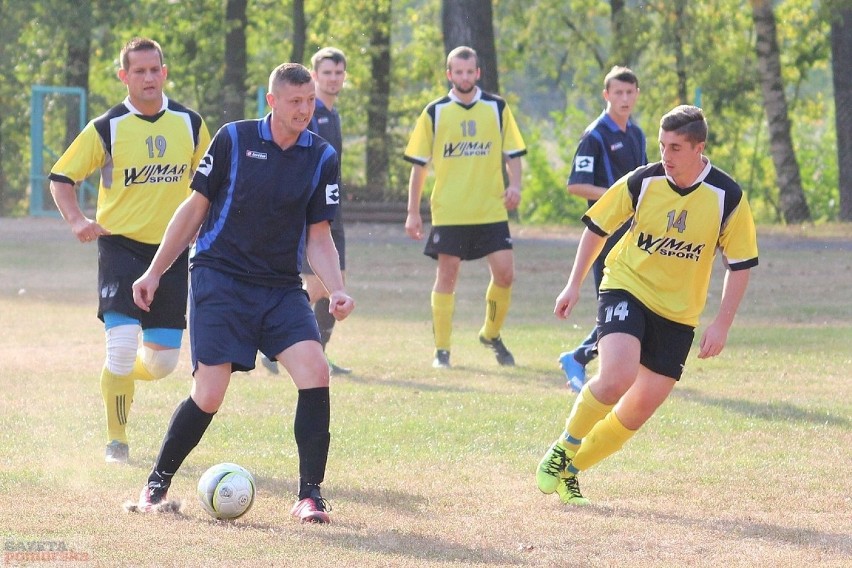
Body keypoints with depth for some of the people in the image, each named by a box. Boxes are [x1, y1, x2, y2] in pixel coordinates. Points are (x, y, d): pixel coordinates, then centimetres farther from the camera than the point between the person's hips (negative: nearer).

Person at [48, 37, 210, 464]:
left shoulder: (190, 124, 3)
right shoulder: (107, 128, -7)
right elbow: (60, 177, 0)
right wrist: (76, 221, -16)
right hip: (120, 245, -3)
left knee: (163, 361, 3)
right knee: (122, 345, -17)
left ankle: (119, 377, 38)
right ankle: (116, 440, 0)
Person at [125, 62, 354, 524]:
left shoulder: (322, 157, 3)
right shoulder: (233, 139, -3)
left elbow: (318, 237, 6)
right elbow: (195, 208, 5)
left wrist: (336, 291, -10)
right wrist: (154, 272, 6)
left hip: (281, 287, 3)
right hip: (219, 278, -3)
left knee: (315, 370, -18)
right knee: (208, 396, -12)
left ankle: (310, 495, -7)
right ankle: (156, 486, 11)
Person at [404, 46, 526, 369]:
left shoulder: (497, 108, 6)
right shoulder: (435, 113, 3)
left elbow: (512, 154, 11)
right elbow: (418, 165, 6)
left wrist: (514, 185, -9)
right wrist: (413, 212, 3)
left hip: (491, 210, 1)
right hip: (448, 212, -1)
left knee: (504, 272, -6)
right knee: (447, 275, 0)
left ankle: (491, 334, 18)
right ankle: (442, 350, 8)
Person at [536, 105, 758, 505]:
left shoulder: (727, 197, -11)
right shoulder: (642, 182, -9)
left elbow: (740, 265, -2)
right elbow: (597, 227, 6)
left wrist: (721, 324, -8)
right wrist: (574, 285, 5)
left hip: (678, 314, 2)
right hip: (627, 289, -2)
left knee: (638, 411, 0)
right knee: (617, 377, -27)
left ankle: (570, 470, 19)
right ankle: (562, 449, -6)